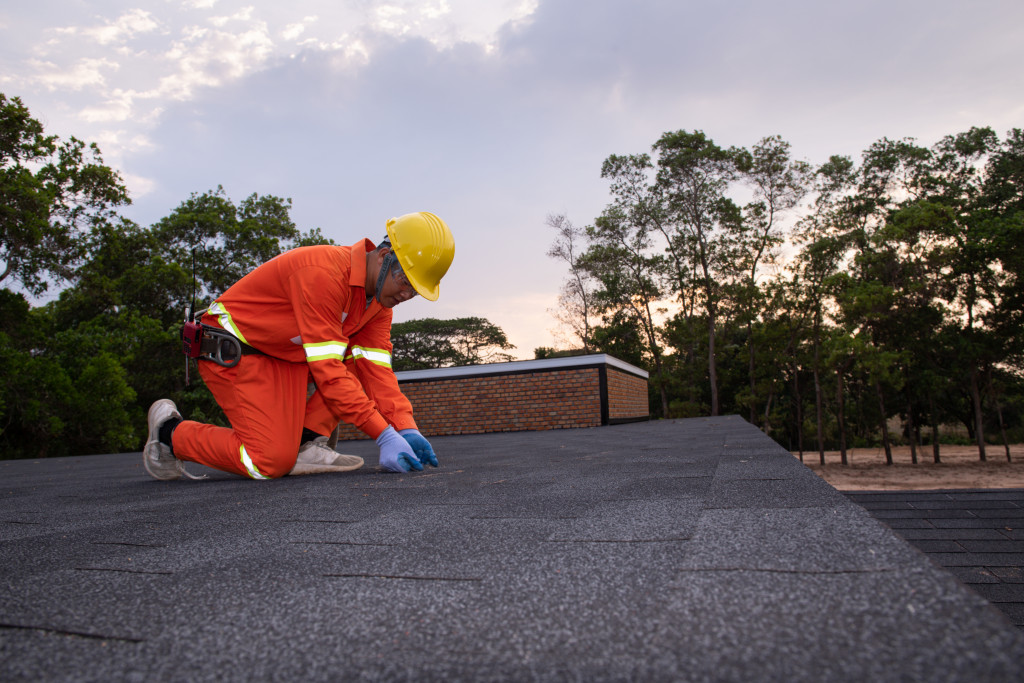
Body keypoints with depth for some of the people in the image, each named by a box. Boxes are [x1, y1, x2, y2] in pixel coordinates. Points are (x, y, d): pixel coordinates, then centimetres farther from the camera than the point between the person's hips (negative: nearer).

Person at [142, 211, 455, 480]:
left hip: (284, 354, 9)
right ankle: (171, 431, 7)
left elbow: (376, 368, -5)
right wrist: (384, 435, -32)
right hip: (233, 350, -9)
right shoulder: (323, 273, -30)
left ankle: (307, 443, -6)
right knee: (273, 462, -15)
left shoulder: (379, 292, -3)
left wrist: (406, 429, -17)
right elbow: (327, 369, -31)